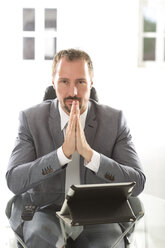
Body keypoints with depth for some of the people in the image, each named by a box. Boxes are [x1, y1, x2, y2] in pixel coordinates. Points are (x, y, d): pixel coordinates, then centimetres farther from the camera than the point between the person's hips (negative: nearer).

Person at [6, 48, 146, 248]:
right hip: (46, 210, 0)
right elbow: (14, 181, -13)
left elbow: (137, 184, -11)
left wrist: (89, 153, -25)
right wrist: (64, 152, -26)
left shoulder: (115, 120, -2)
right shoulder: (31, 119, -3)